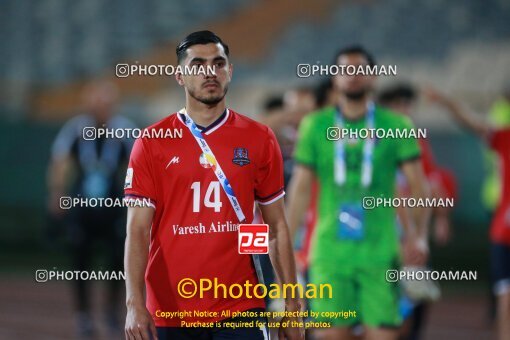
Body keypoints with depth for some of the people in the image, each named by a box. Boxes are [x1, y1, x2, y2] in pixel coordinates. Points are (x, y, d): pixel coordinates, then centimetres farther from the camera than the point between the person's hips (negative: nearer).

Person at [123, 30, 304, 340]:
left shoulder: (259, 139, 5)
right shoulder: (151, 144, 1)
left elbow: (277, 227, 9)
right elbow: (137, 230, -4)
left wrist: (292, 306, 4)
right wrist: (135, 304, -16)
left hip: (240, 312, 0)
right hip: (169, 313, 0)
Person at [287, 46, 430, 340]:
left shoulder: (396, 126, 5)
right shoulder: (315, 126, 7)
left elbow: (418, 185, 1)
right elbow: (300, 187, 7)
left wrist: (419, 233, -13)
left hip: (380, 252, -1)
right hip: (330, 252, 1)